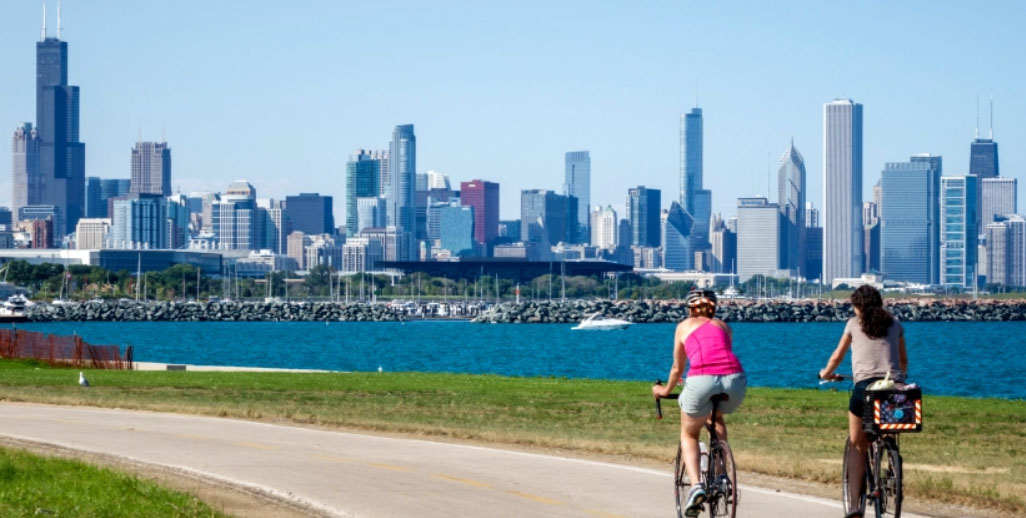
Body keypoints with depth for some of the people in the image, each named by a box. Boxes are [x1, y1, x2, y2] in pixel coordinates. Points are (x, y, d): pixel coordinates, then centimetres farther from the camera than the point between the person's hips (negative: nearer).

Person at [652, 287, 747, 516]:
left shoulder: (685, 326, 23)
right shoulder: (724, 326, 29)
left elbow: (677, 368, 29)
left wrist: (665, 390, 47)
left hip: (702, 380, -3)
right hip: (735, 379, 3)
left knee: (689, 435, 22)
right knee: (717, 418, 37)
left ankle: (696, 485, -2)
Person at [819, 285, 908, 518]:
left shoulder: (854, 323, 12)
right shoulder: (894, 323, 17)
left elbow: (837, 356, 20)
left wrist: (826, 373, 40)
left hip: (865, 385, -2)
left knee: (857, 445, 7)